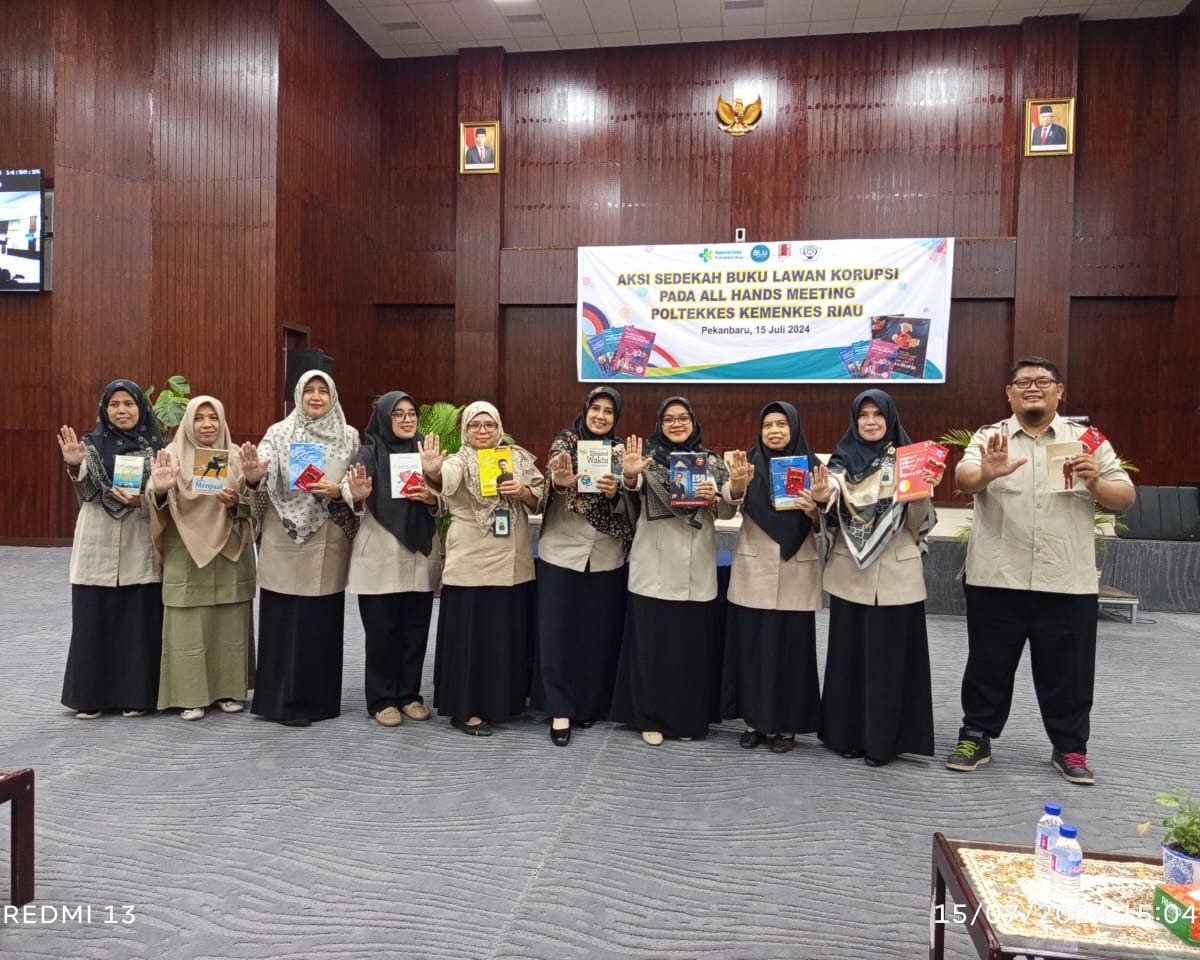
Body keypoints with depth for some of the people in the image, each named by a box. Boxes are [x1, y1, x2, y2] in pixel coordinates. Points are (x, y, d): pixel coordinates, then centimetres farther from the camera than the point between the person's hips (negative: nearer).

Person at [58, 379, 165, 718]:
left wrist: (140, 501, -17)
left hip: (139, 550, 0)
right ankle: (90, 695, 17)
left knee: (138, 622, 3)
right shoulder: (92, 444, 4)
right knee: (93, 621, 4)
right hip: (97, 547, 1)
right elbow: (86, 494, -8)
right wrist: (74, 466, -25)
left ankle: (135, 694, 15)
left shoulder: (154, 447, 3)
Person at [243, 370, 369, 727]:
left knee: (321, 618, 5)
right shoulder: (279, 433, 3)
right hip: (284, 540, -1)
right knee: (282, 618, 1)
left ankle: (316, 698, 17)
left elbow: (359, 487, 6)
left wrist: (337, 491, -14)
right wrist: (253, 477, -32)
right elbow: (264, 481, -10)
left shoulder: (349, 436, 7)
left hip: (327, 542, 1)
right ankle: (283, 699, 12)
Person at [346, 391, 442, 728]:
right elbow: (356, 506, -11)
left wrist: (431, 499, -11)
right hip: (381, 556, -3)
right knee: (382, 631, 2)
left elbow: (441, 506, 12)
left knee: (415, 629, 7)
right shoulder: (369, 453, -1)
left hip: (420, 553, 3)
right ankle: (381, 699, 14)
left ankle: (410, 694, 21)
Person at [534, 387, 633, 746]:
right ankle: (559, 709, 10)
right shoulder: (565, 441, -1)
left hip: (606, 556, 2)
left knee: (598, 632, 8)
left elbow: (628, 509, -1)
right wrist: (560, 482, -41)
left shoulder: (621, 450, 4)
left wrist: (615, 492, -23)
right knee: (558, 629, 0)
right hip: (562, 550, -2)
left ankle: (589, 704, 24)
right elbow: (550, 487, -18)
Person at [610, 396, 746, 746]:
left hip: (697, 566, 2)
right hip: (655, 564, -2)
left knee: (693, 641, 7)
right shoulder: (648, 456, 2)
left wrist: (717, 496, -18)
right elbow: (634, 490, -18)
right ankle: (651, 716, 16)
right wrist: (630, 476, -41)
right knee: (652, 640, 2)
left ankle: (688, 717, 23)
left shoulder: (711, 461, 8)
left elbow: (727, 511, 4)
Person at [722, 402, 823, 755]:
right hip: (753, 569, 1)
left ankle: (787, 724, 16)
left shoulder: (810, 466, 3)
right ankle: (754, 720, 17)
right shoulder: (750, 463, 3)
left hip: (795, 572, 0)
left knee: (790, 645, 3)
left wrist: (812, 510, -17)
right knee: (751, 643, 4)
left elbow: (820, 527, 4)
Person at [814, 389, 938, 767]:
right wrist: (823, 498, -19)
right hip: (849, 571, 2)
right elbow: (834, 517, 3)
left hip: (896, 573, -2)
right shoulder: (842, 460, 6)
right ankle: (847, 733, 20)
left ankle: (883, 739, 13)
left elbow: (917, 522, -4)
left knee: (888, 657, 2)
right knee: (848, 654, 8)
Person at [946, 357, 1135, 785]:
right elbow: (963, 478, -15)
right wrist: (987, 474, -38)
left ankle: (1070, 748, 27)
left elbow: (1125, 498, 4)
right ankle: (976, 737, 23)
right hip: (996, 579, -1)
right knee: (988, 665, 10)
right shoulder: (988, 437, 4)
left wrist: (1096, 484, -18)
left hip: (1067, 583, 1)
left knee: (1067, 671, 11)